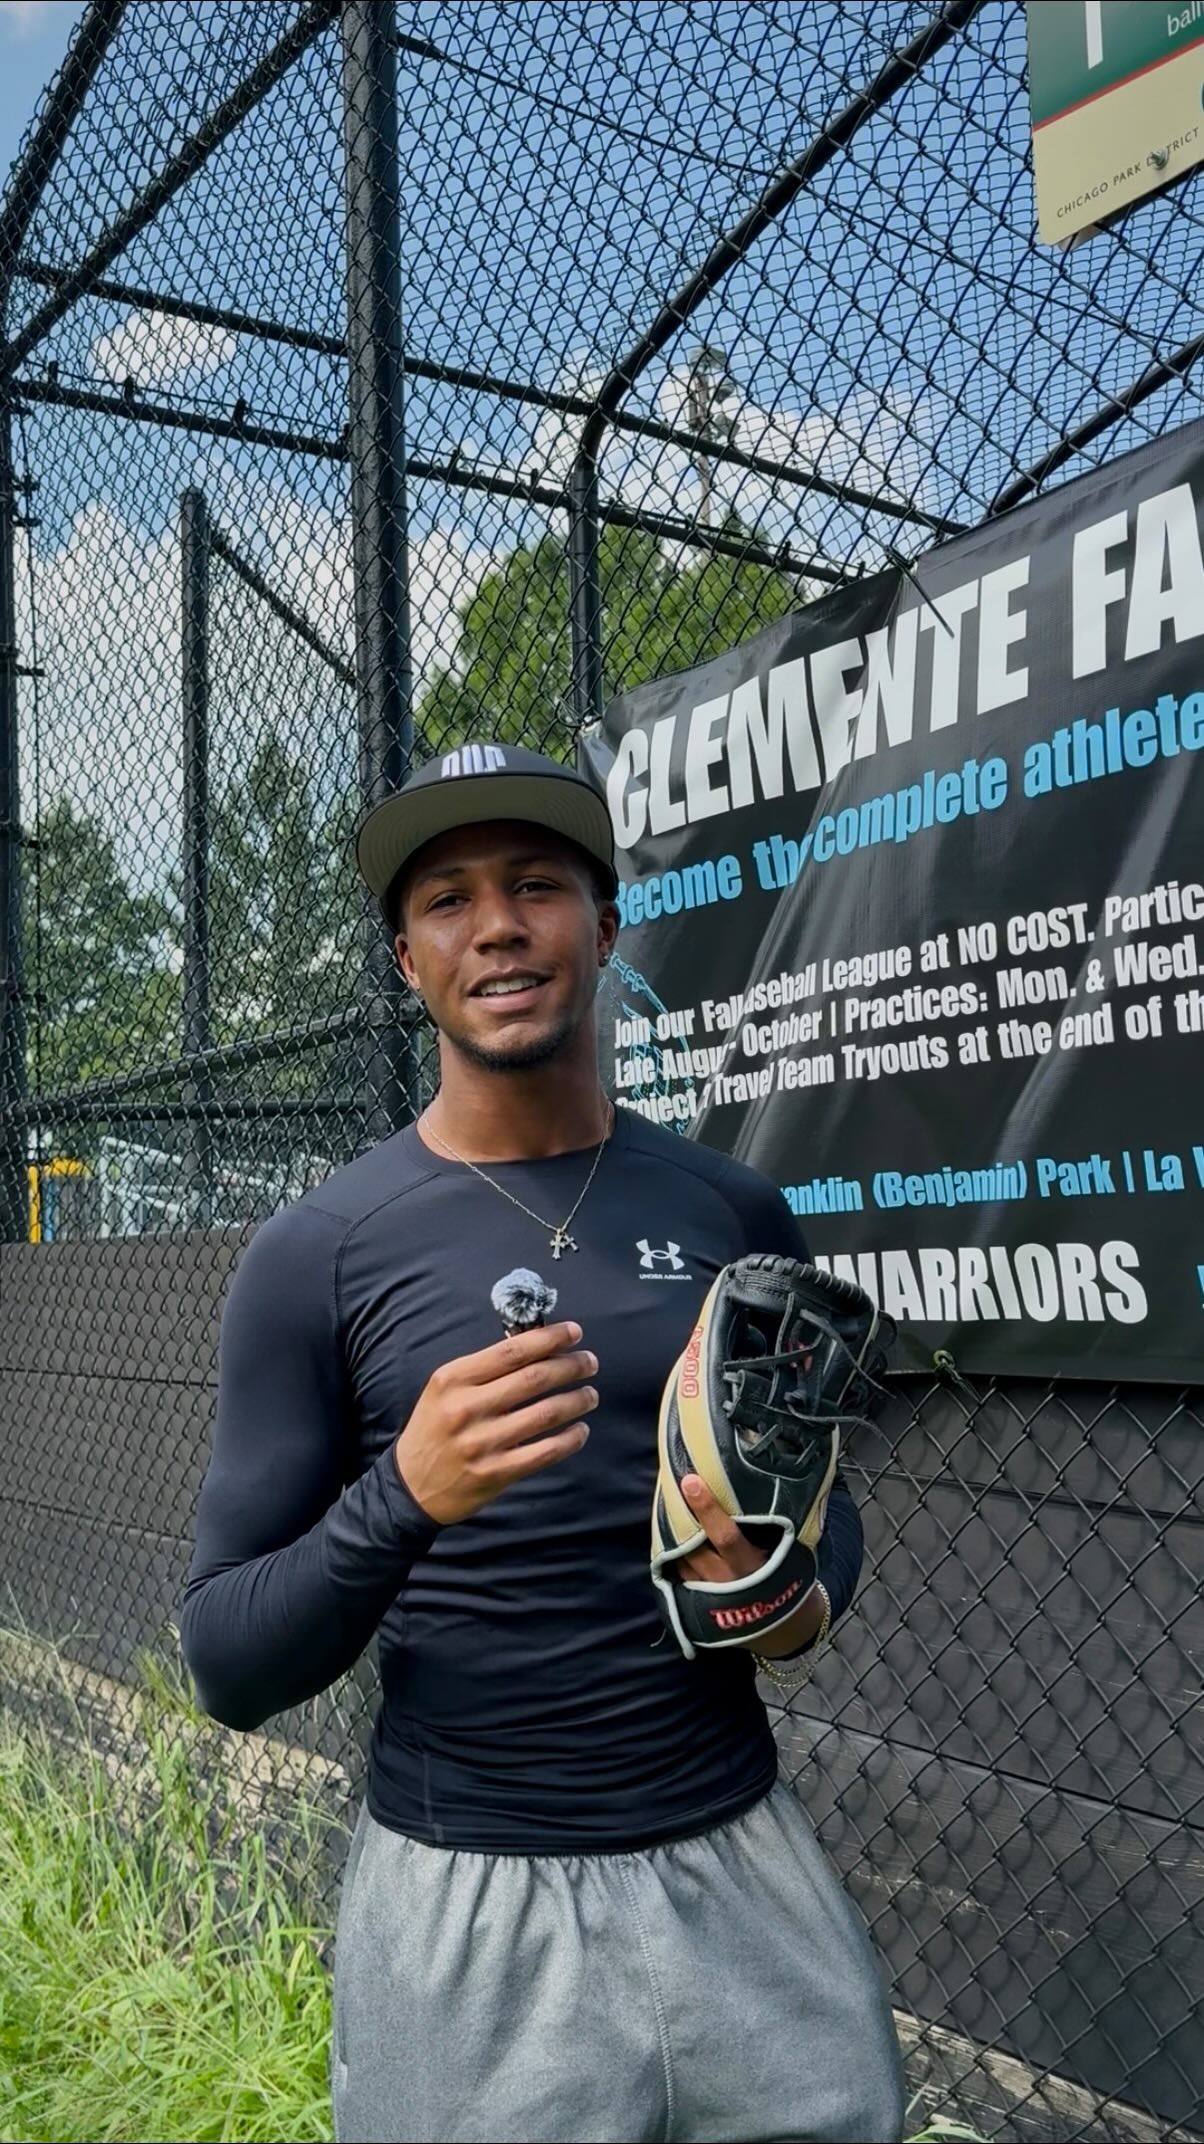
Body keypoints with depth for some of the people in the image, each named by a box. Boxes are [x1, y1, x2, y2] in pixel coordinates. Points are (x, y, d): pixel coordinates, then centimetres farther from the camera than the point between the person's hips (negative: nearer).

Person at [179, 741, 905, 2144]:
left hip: (743, 1867, 3)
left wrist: (805, 1602, -10)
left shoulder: (736, 1215, 0)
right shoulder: (315, 1255, -8)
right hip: (465, 1912, -2)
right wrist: (405, 1496, -27)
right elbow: (229, 1670, -8)